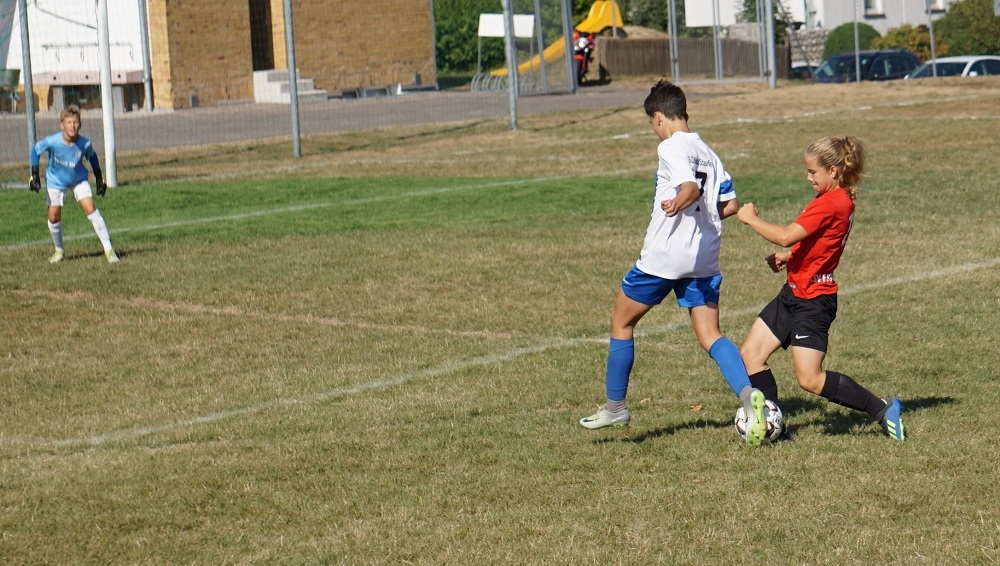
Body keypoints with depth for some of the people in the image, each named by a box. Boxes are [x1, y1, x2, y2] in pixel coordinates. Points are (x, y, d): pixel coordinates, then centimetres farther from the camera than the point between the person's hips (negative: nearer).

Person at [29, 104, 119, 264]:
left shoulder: (85, 143, -25)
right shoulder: (52, 142, -30)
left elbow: (92, 157, -2)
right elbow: (36, 149, -11)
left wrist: (99, 179, 2)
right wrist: (34, 176, -13)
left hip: (79, 180, 0)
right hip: (55, 181, 0)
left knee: (90, 209, -15)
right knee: (54, 217, 1)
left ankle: (108, 249, -12)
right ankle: (59, 251, 27)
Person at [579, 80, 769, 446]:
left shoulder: (671, 147, -8)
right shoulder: (708, 153, 15)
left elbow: (690, 187, -26)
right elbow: (731, 204, 14)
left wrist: (677, 204, -44)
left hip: (663, 255, -7)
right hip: (704, 260, 7)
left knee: (621, 321, 12)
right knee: (710, 336, 1)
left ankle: (615, 408, 19)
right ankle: (748, 394, -25)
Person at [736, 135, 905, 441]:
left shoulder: (831, 203, -22)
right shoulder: (841, 200, 10)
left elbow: (786, 236, -27)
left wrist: (750, 218, -13)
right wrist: (788, 257, 6)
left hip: (813, 301, -10)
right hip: (794, 293, 10)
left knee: (810, 379, -11)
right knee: (750, 353, 8)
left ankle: (882, 409, -2)